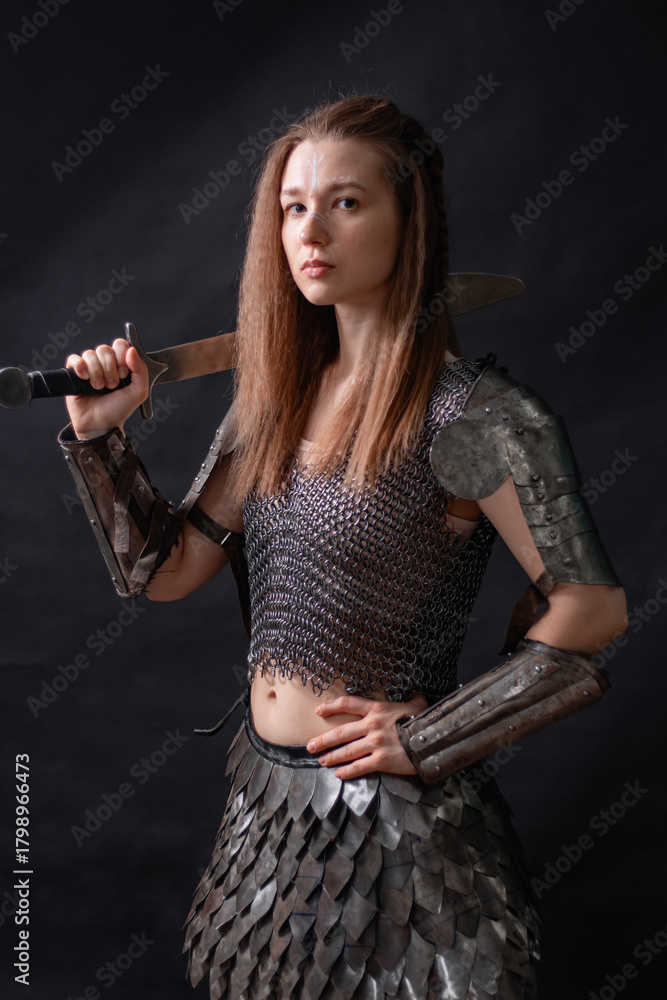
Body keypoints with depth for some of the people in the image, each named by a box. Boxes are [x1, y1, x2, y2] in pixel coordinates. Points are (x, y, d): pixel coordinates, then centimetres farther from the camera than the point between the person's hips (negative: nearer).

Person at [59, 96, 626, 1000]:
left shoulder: (467, 411, -18)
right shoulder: (276, 398, 3)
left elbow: (593, 609, -20)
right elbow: (163, 570, 5)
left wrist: (426, 738, -16)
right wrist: (100, 434, -7)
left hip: (394, 810, -6)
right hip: (266, 789, 7)